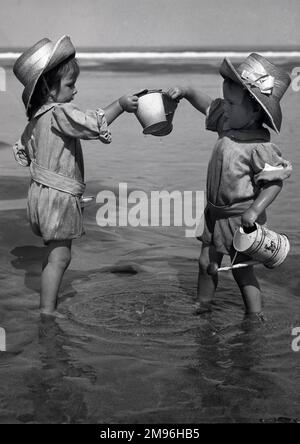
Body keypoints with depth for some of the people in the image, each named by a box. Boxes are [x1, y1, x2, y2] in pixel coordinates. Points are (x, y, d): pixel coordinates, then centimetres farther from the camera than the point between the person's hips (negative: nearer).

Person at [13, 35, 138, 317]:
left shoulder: (37, 117, 11)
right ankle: (47, 311, 3)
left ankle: (49, 306, 24)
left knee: (56, 255, 17)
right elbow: (94, 124, -29)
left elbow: (21, 151, 21)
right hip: (58, 196, -10)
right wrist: (120, 105, -21)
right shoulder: (60, 113, -18)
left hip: (41, 191, 10)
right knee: (59, 256, -2)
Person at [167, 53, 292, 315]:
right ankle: (201, 309, 34)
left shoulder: (259, 148, -26)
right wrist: (186, 92, 4)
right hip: (216, 213, 8)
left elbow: (275, 181, -26)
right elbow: (208, 105, 16)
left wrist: (255, 209, -37)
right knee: (207, 263, 17)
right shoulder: (228, 125, -1)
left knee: (242, 270, 4)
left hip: (240, 218, -8)